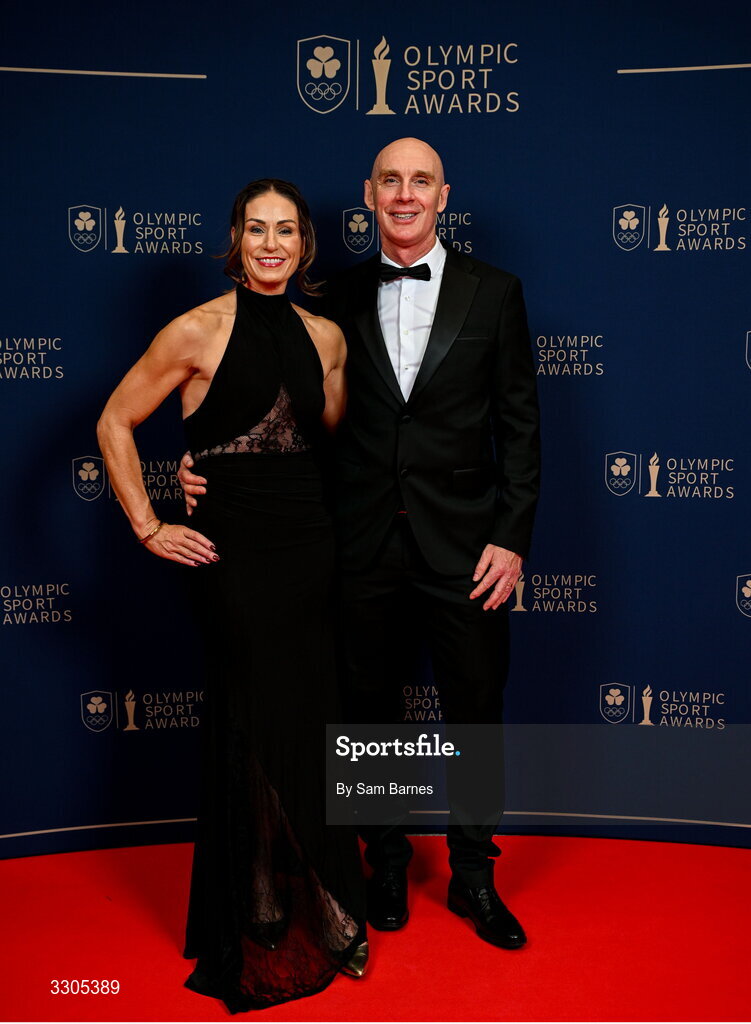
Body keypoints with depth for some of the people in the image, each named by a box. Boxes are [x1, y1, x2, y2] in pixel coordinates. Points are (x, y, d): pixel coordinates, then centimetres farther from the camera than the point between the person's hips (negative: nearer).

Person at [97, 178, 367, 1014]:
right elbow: (114, 424, -1)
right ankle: (262, 906, 24)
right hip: (233, 550, -5)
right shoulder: (198, 331, -6)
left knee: (308, 725, 11)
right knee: (260, 730, 2)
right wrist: (149, 529, -5)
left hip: (309, 545, 5)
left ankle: (299, 897, 32)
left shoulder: (326, 336, 8)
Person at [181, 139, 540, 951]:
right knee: (372, 711, 13)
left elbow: (519, 423, 0)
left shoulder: (492, 291, 1)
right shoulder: (341, 299, 4)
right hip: (365, 546, 1)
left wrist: (511, 538, -6)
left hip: (463, 545, -1)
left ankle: (473, 877, 30)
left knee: (475, 714, 9)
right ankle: (386, 862, 35)